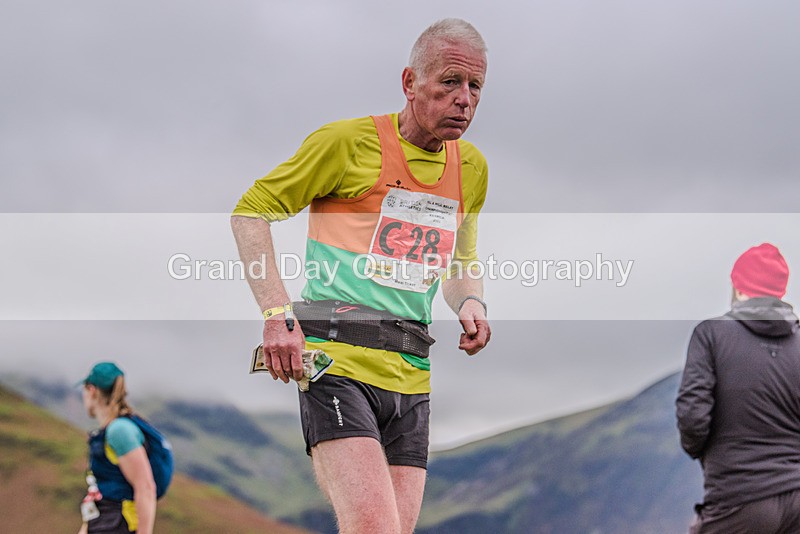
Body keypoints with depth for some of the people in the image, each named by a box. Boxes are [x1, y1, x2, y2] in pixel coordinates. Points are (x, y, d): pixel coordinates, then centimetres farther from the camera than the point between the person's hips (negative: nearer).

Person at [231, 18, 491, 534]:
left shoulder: (471, 167, 16)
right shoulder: (350, 141, -3)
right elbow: (251, 211, 1)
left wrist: (471, 304, 8)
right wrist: (278, 314, -10)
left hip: (410, 376, 6)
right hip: (336, 359, -6)